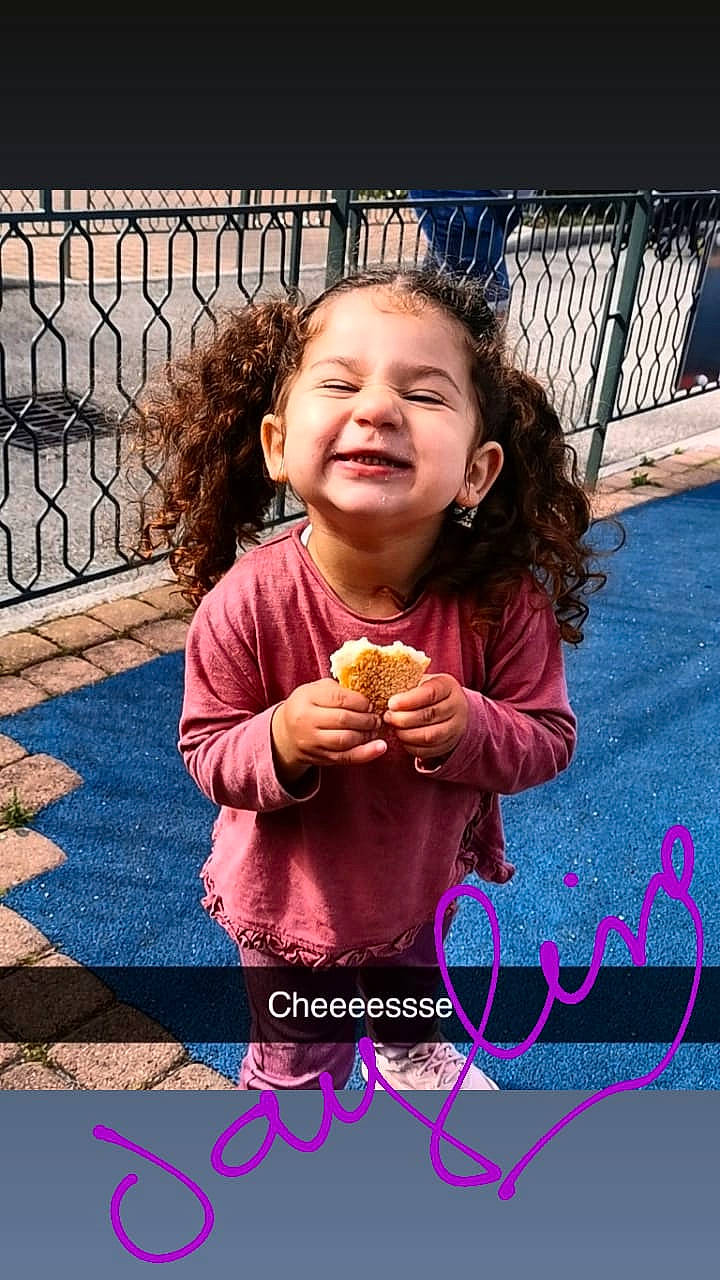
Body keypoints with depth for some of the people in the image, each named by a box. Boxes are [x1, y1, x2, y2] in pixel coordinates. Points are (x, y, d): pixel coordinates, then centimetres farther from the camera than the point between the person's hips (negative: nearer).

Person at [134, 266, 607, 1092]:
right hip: (290, 897, -2)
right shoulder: (246, 603, -31)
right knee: (296, 1060, 24)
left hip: (424, 878, 3)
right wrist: (280, 743, -38)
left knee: (413, 992, 37)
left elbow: (548, 739, -15)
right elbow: (209, 755, -17)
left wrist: (469, 728, -35)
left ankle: (411, 1055, 74)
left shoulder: (502, 598, -28)